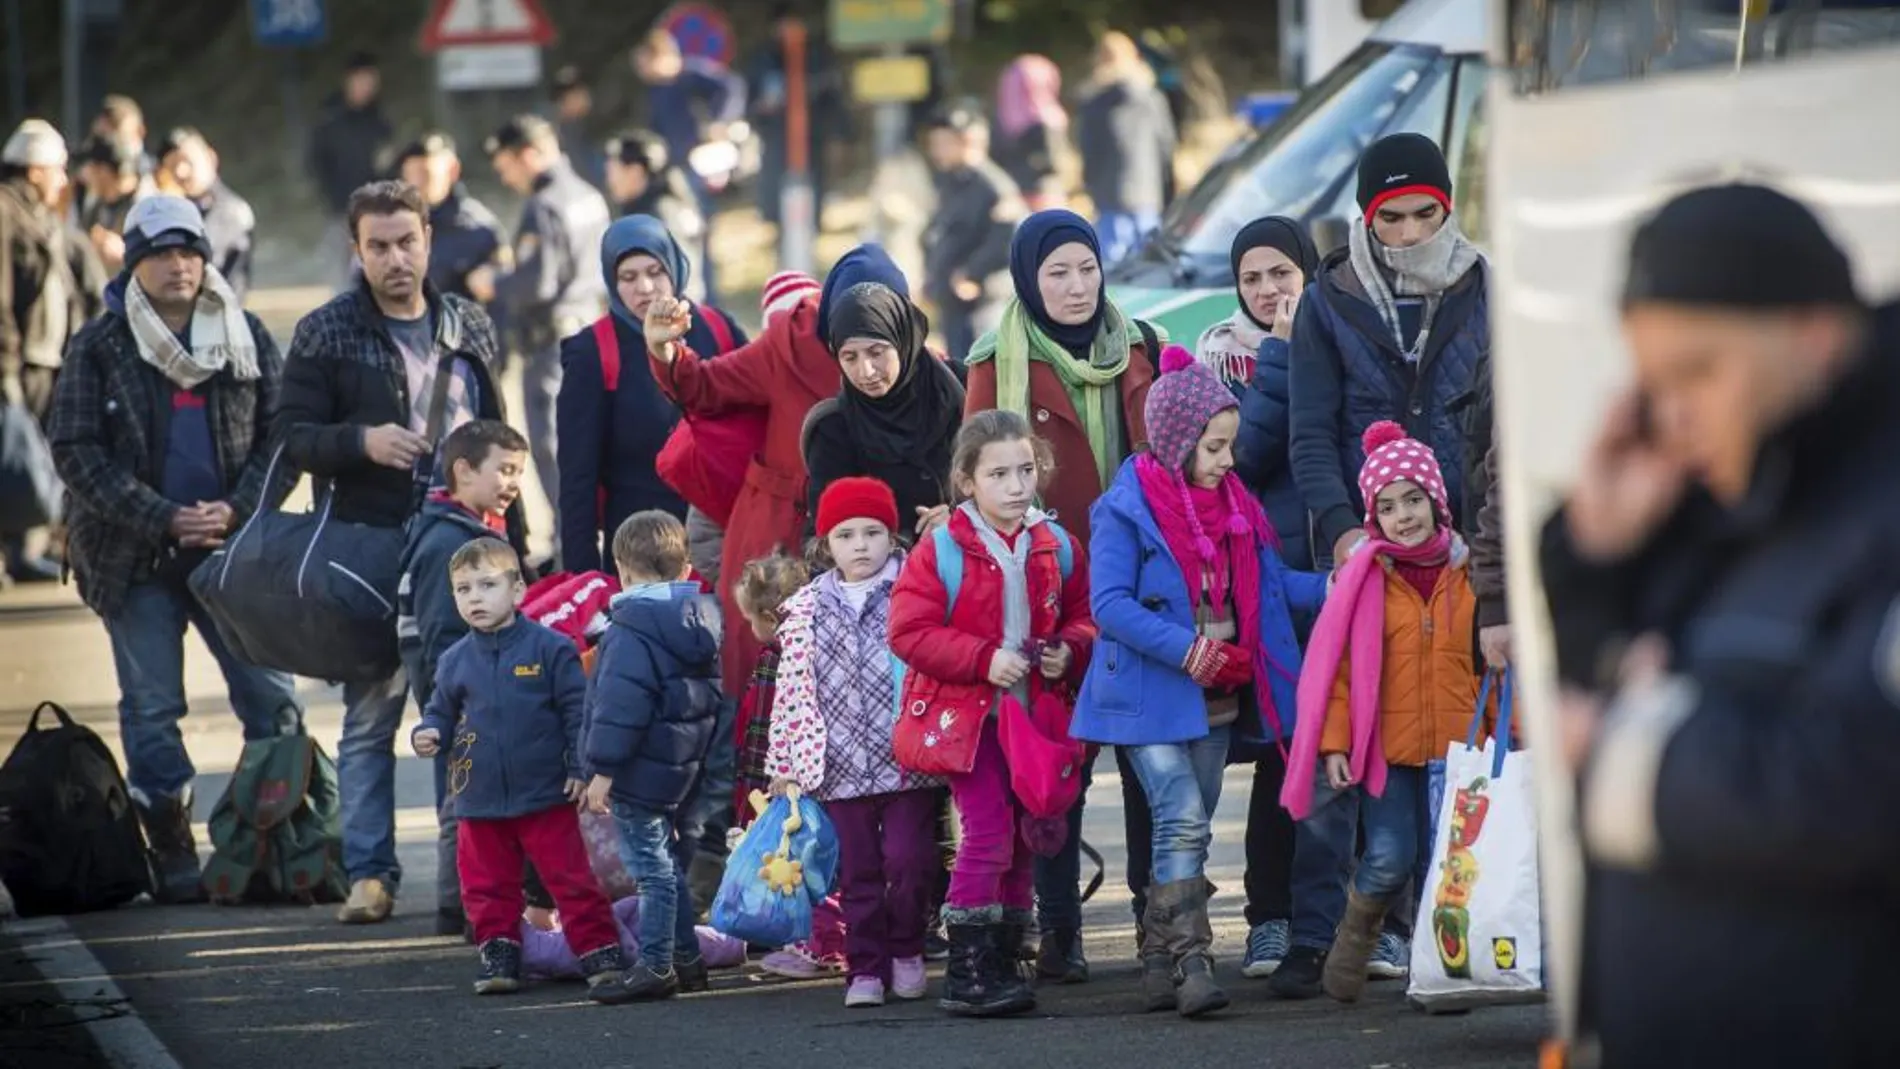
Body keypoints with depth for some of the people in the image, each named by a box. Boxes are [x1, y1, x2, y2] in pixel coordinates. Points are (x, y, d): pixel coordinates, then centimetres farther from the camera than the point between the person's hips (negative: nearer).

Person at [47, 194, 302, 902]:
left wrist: (239, 510, -11)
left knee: (271, 698, -1)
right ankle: (172, 853, 8)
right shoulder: (100, 348, 0)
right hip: (137, 558, -1)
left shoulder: (248, 339, 7)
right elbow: (75, 451, -6)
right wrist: (163, 520, -14)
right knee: (152, 709, 2)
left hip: (233, 546, 2)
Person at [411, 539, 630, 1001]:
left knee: (571, 879, -2)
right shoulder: (455, 661, 5)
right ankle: (498, 955, 23)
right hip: (480, 800, 4)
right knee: (488, 887, 9)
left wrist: (579, 767, -9)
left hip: (545, 794, -4)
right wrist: (429, 735, -9)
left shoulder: (548, 649, -6)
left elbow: (577, 710, -5)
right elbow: (441, 713, 13)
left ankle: (601, 955, 2)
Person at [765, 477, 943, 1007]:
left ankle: (906, 950, 16)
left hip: (907, 762, -2)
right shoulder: (806, 609, 7)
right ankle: (865, 968, 13)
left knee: (908, 860, -5)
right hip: (840, 766, 2)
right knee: (858, 871, 6)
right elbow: (792, 690, 10)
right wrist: (782, 764, 9)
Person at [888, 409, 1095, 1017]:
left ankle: (1003, 962, 19)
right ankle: (966, 972, -9)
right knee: (987, 830, -14)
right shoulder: (942, 550, -9)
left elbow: (1082, 618, 15)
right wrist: (984, 659, -19)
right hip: (968, 714, -5)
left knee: (1023, 838, 9)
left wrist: (1069, 650, -8)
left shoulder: (1057, 547, 5)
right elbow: (910, 632, -12)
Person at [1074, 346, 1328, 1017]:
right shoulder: (1127, 508, -11)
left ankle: (1160, 961, 15)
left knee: (1190, 830, 9)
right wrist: (1184, 649, -26)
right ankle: (1191, 963, -20)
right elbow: (1109, 604, -18)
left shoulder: (1233, 502, 10)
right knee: (1181, 819, -17)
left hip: (1218, 698, 7)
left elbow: (1271, 585, 19)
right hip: (1152, 697, -7)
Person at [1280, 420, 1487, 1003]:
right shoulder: (1363, 578, -3)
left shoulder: (1467, 574, 4)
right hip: (1385, 748, -2)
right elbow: (1333, 666, -2)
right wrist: (1335, 743, -7)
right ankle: (1355, 933, 19)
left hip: (1453, 747, 2)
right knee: (1390, 860, -9)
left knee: (1442, 867, 1)